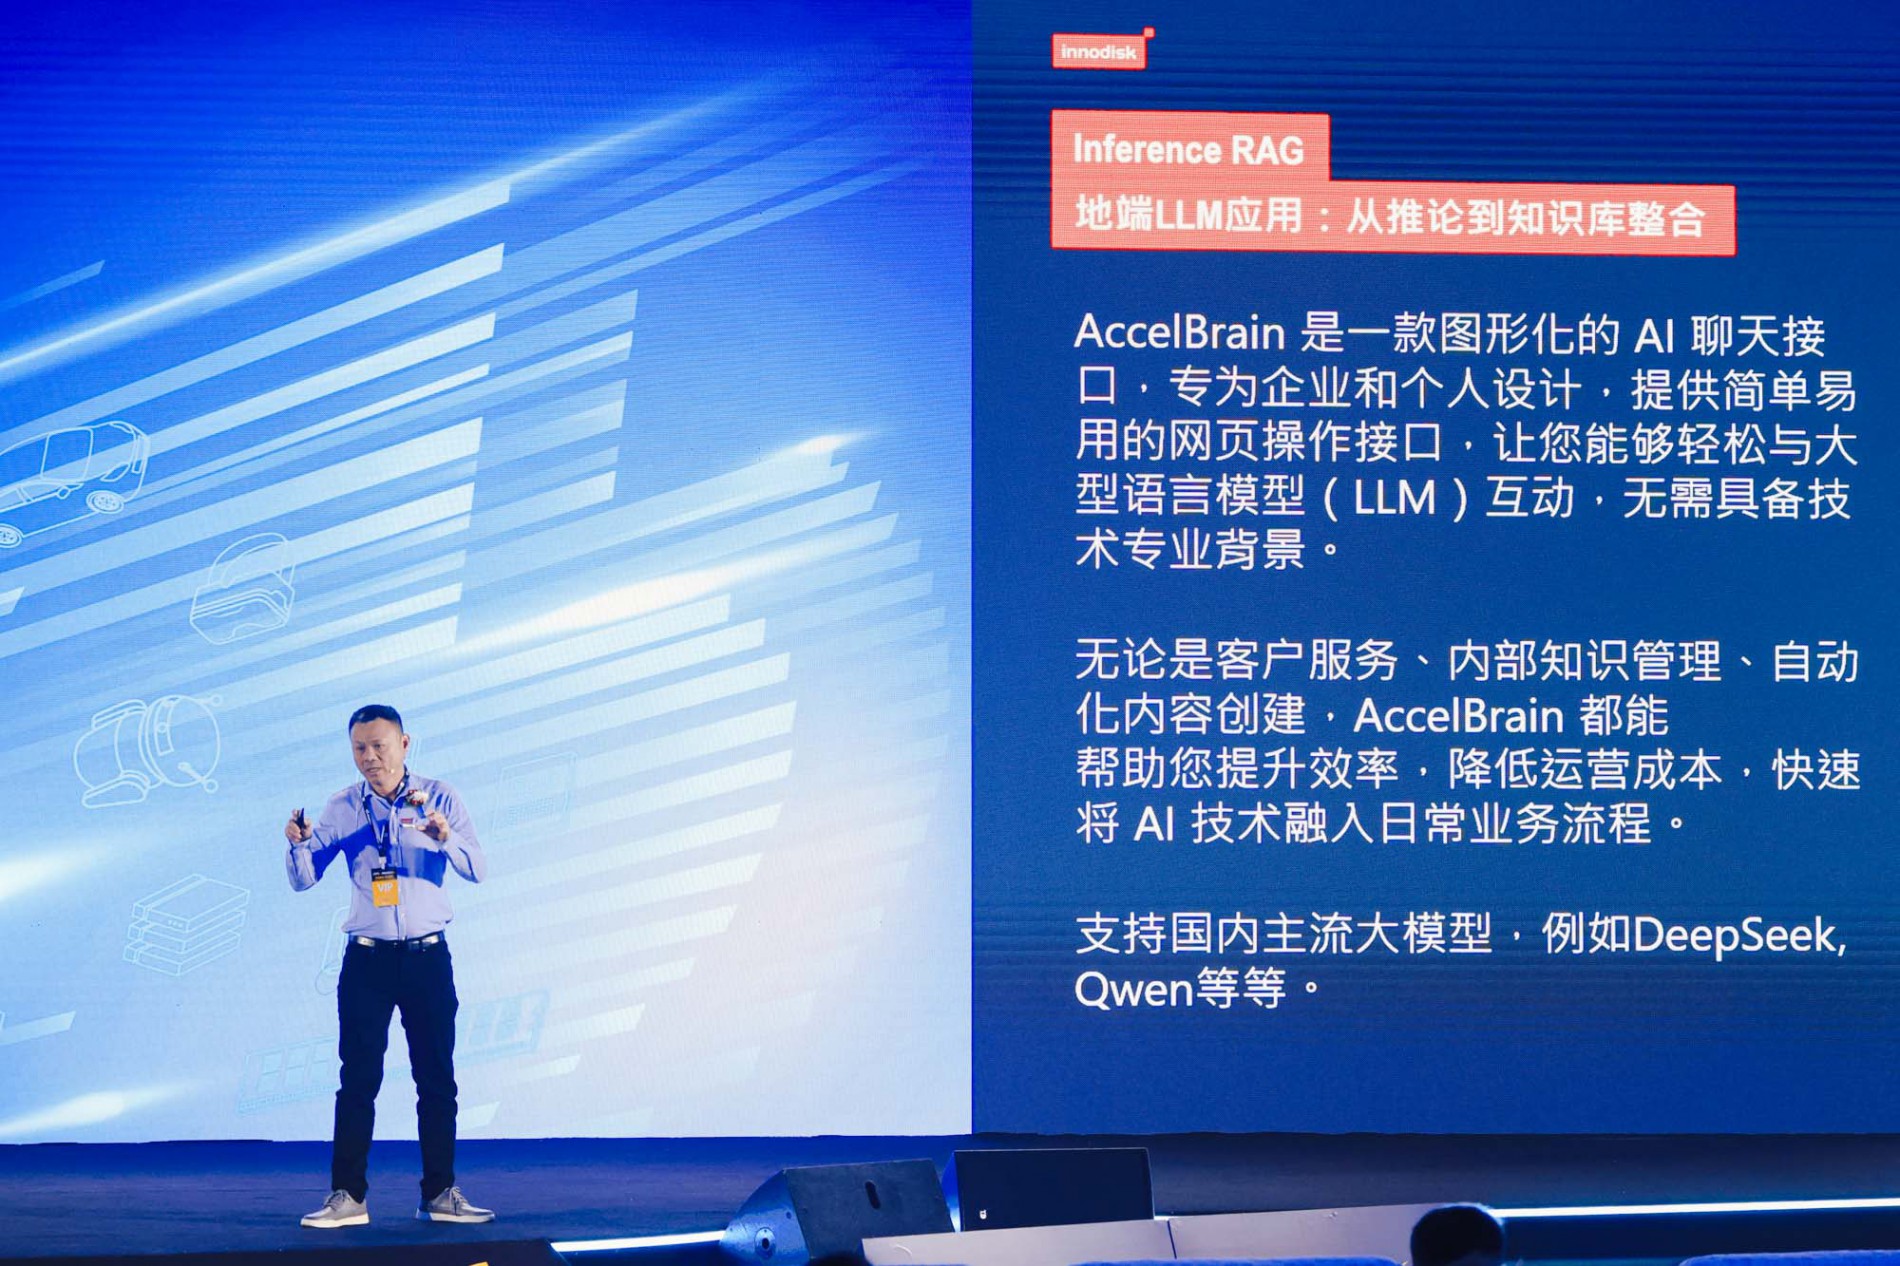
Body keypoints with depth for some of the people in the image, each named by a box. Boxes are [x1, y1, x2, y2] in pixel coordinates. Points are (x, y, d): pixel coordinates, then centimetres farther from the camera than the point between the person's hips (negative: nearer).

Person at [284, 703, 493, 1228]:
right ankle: (347, 1196, 3)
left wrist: (445, 836, -27)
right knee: (358, 1078, -1)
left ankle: (440, 1194, 13)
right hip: (367, 958, 0)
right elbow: (304, 879, 2)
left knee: (437, 1078, 5)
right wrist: (297, 843, -19)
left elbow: (477, 869, -7)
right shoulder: (341, 807, 2)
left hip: (428, 955, 0)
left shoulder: (438, 796, -1)